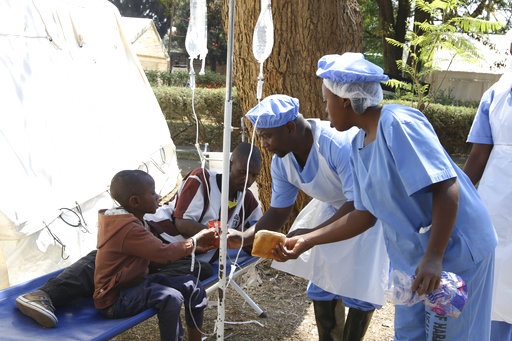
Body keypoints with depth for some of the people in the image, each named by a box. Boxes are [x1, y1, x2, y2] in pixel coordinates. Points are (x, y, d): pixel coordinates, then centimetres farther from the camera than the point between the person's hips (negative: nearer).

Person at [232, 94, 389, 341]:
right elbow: (278, 213, -4)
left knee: (360, 288, -4)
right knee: (321, 282, 10)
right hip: (333, 208, 7)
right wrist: (242, 238, -19)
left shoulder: (340, 144, -37)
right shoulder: (281, 163, -12)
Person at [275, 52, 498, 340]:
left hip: (455, 249, -8)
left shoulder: (398, 123, -21)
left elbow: (445, 187, -26)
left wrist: (433, 257, -29)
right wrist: (307, 241, 5)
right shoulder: (359, 146, 6)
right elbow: (365, 215, 8)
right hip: (412, 255, 9)